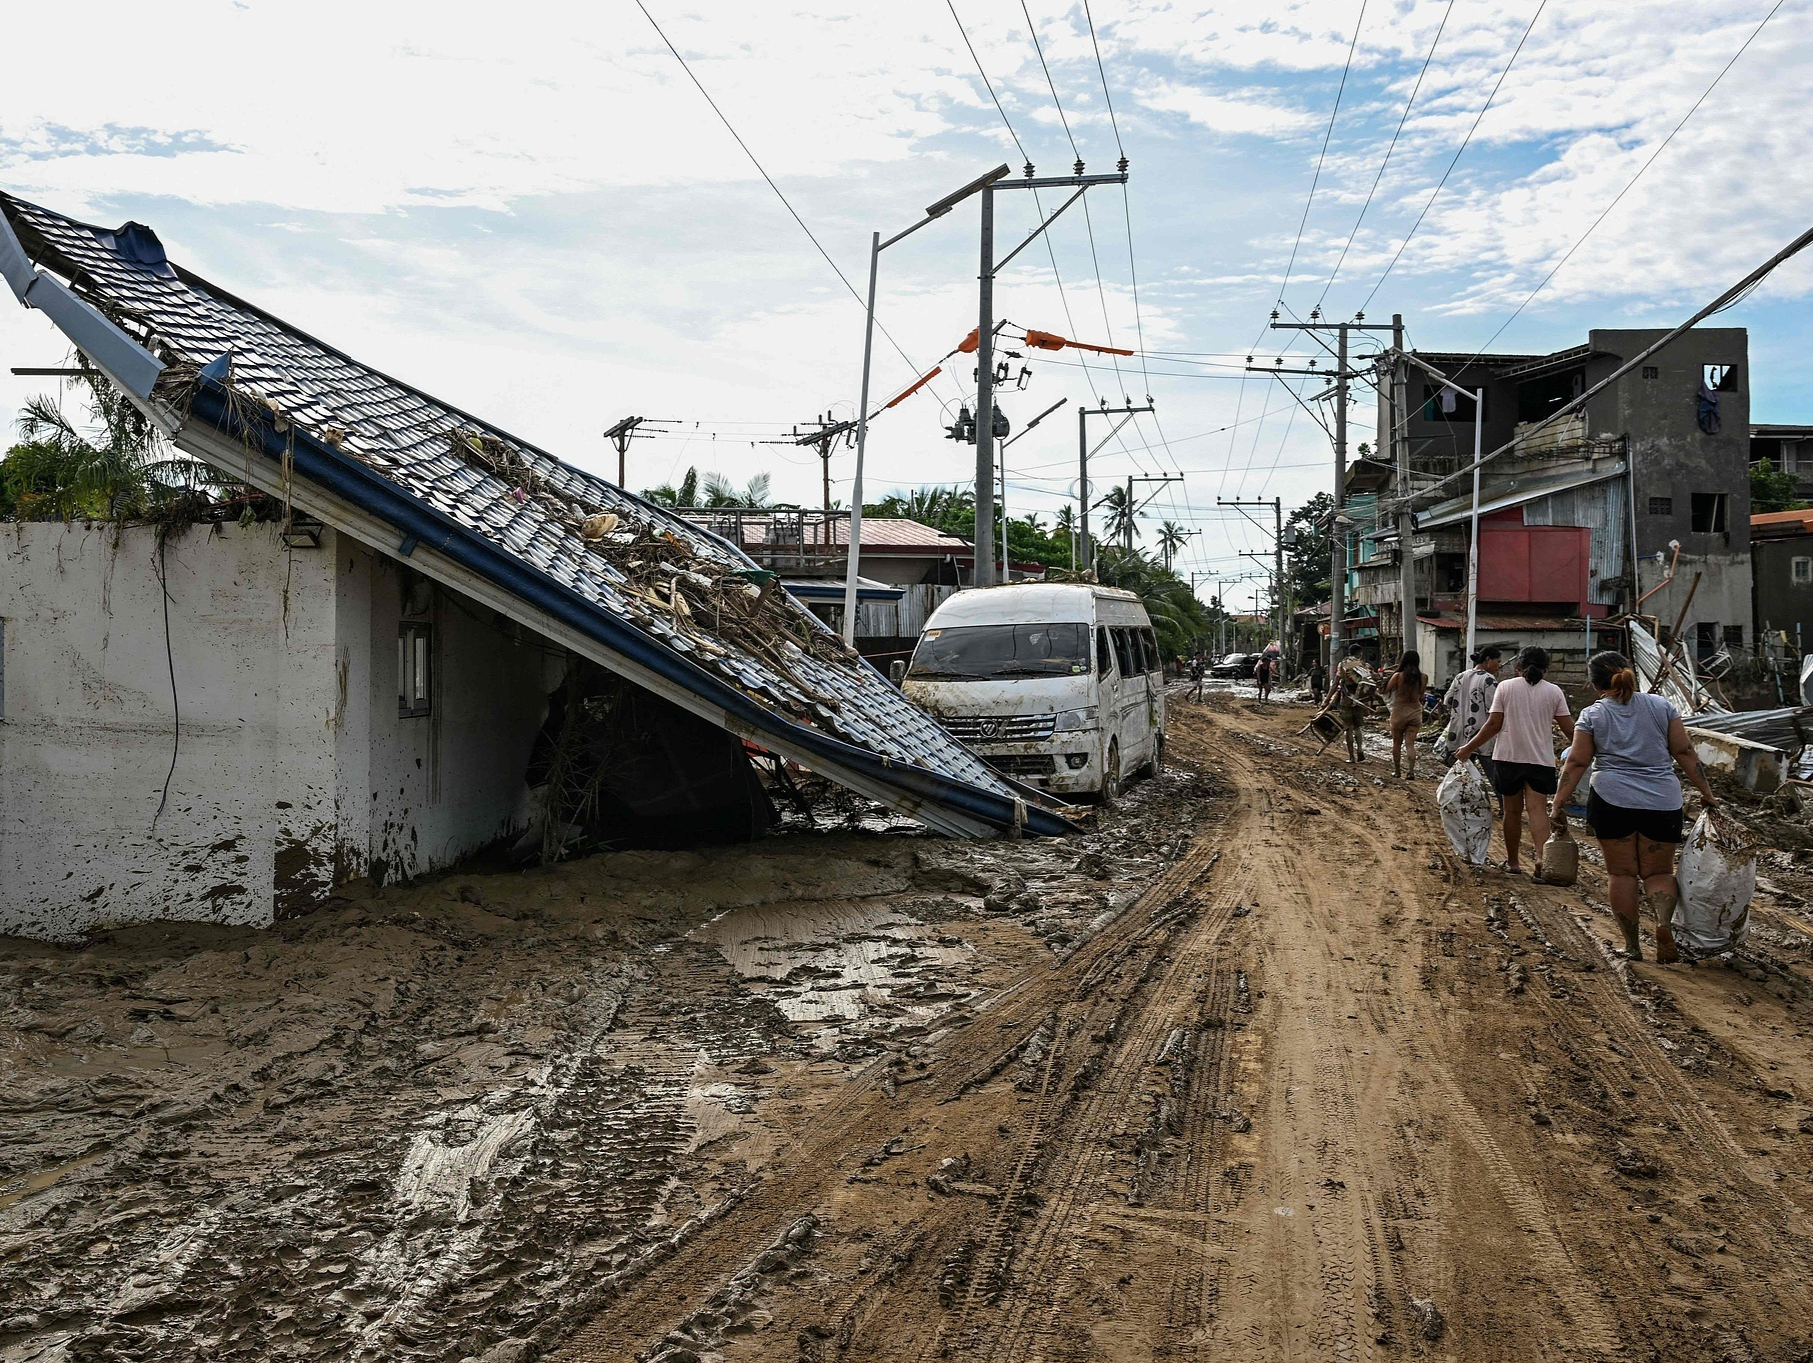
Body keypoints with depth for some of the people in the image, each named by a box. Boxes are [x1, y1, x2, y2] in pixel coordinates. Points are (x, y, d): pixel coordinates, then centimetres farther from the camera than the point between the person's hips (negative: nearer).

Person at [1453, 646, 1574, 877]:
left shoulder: (1505, 687, -1)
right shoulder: (1553, 691, 1)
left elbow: (1494, 724, -4)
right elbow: (1569, 729, 0)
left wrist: (1468, 748, 5)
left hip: (1509, 758, 0)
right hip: (1541, 760, 0)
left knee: (1513, 811, 11)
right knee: (1538, 809, -5)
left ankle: (1512, 862, 21)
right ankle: (1541, 857, -25)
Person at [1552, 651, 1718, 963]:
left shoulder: (1592, 715, 1)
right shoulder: (1660, 705, 7)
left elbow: (1576, 763, -2)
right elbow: (1684, 752, 6)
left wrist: (1558, 803, 2)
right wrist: (1706, 793, 12)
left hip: (1612, 800, -2)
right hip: (1663, 802, 2)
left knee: (1622, 873, 6)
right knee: (1658, 872, 11)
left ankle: (1632, 945, 7)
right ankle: (1664, 920, -16)